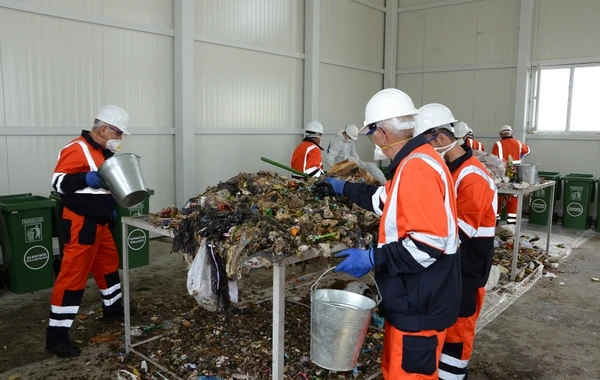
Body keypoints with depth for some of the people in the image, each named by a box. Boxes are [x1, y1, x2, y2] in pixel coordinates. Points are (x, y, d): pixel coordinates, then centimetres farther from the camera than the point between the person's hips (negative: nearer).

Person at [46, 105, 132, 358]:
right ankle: (56, 336, 1)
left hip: (99, 221, 10)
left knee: (109, 264, 20)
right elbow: (58, 181, -21)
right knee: (73, 276, -7)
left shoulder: (104, 151, 14)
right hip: (81, 223, -10)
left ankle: (113, 309, 38)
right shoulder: (77, 149, -16)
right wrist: (85, 178, -35)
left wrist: (109, 207, 18)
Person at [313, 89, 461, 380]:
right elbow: (389, 200, 26)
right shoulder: (414, 162, 10)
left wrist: (373, 259, -23)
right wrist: (343, 188, 28)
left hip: (420, 304, -10)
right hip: (412, 297, 10)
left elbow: (430, 242, -29)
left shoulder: (417, 168, -24)